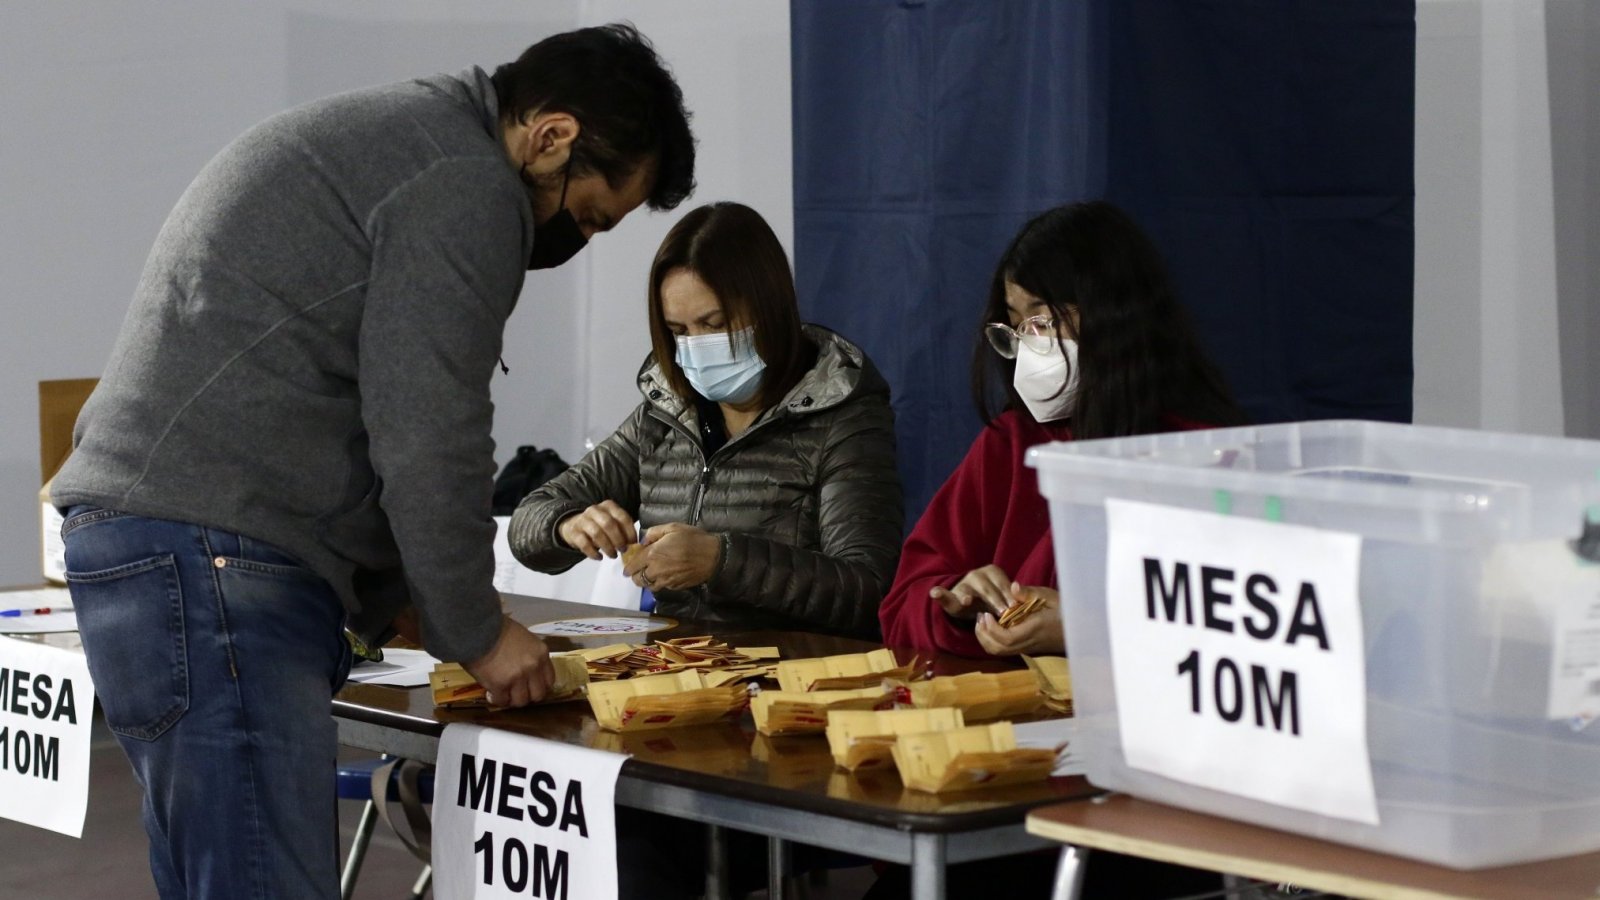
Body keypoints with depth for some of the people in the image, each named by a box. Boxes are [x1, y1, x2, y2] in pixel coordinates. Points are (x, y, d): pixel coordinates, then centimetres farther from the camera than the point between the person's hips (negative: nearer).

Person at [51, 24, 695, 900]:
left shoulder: (378, 139, 25)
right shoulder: (467, 185, -8)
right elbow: (426, 441, -11)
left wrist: (390, 599, 22)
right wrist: (475, 633, 3)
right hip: (213, 561, -11)